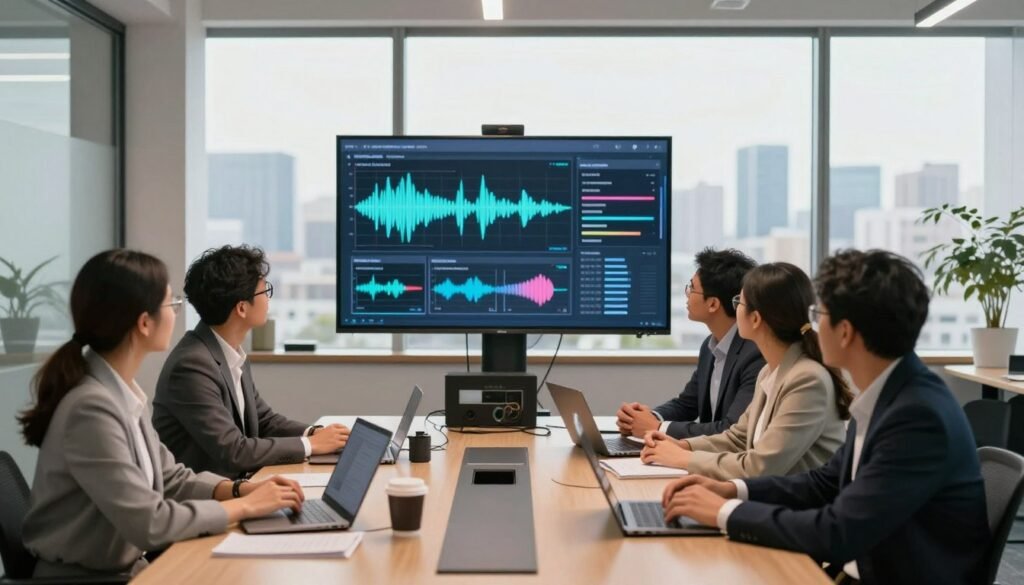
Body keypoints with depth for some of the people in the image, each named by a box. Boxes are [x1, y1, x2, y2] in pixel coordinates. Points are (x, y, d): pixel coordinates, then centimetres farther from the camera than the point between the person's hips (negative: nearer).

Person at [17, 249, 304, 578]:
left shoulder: (122, 394, 2)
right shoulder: (91, 408, -24)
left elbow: (169, 478, 10)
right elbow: (149, 524, -24)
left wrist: (241, 489, -5)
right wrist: (246, 505, -16)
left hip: (127, 566, 7)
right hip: (86, 575, -7)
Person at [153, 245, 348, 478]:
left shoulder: (232, 353, 5)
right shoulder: (193, 365, -21)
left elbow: (264, 420, 14)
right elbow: (232, 451, -23)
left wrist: (314, 433, -4)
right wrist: (310, 444, -14)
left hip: (230, 483, 7)